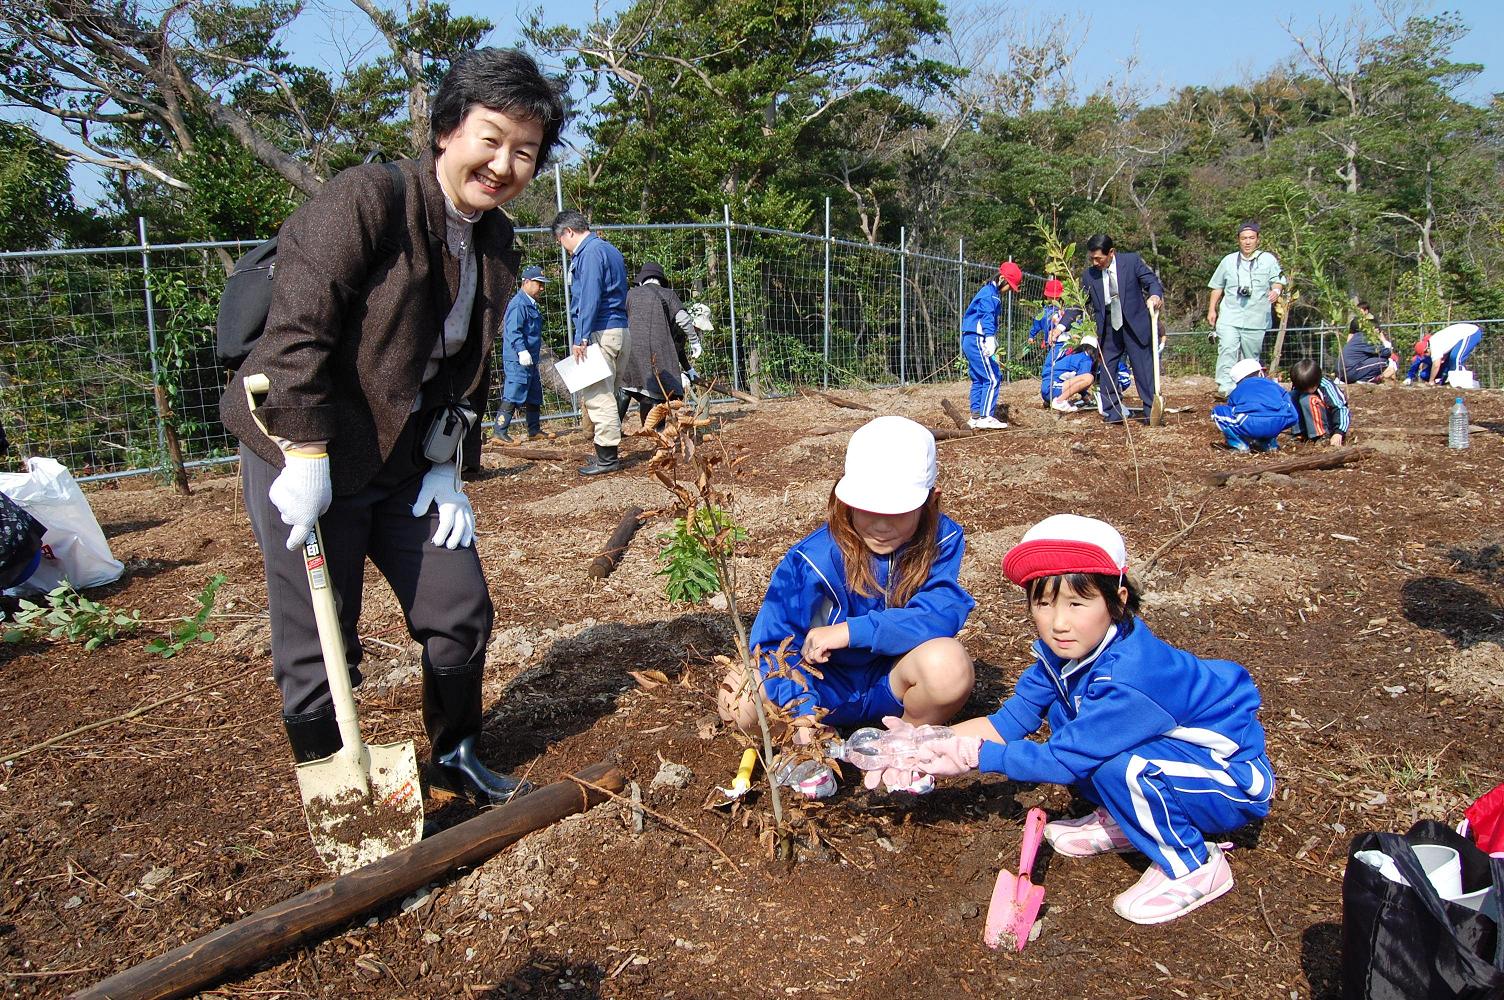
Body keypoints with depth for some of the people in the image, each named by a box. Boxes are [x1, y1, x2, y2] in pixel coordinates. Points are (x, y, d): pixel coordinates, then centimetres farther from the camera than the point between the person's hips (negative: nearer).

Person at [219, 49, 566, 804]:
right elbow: (297, 332, -21)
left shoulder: (496, 240, 6)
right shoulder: (366, 199, -17)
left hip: (404, 461, 7)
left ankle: (454, 758, 34)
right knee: (318, 652, 2)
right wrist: (308, 459, -21)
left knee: (462, 614, 11)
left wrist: (446, 465, 5)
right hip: (305, 457, -7)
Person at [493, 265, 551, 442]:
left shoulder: (531, 304, 19)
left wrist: (538, 350, 29)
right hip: (516, 361, -11)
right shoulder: (518, 304, -14)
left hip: (530, 360, 11)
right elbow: (513, 331, -23)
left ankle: (534, 430, 26)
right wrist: (522, 351, -32)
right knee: (513, 395, -12)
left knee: (534, 395, 16)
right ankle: (500, 432, -11)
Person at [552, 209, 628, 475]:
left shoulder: (590, 252, -10)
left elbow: (589, 298, -18)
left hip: (601, 333, -10)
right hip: (616, 330, 10)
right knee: (598, 394, 14)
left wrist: (581, 338, -18)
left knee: (598, 395, -7)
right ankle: (606, 451, 19)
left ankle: (607, 457, -4)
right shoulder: (609, 249, 21)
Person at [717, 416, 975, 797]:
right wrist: (807, 720, -39)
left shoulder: (941, 541, -16)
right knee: (741, 704, -29)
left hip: (892, 683, 1)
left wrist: (851, 631, -32)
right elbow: (773, 642, -25)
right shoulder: (813, 559, -22)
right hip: (825, 686, -1)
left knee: (948, 662, -34)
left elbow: (942, 614, -29)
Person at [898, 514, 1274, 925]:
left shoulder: (1127, 679, -36)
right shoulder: (1062, 651, -10)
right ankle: (1126, 822, 11)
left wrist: (974, 756, -22)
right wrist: (926, 740, -18)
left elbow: (1062, 760, -28)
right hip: (1173, 746, 8)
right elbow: (1008, 721, -6)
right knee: (1063, 715, -3)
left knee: (1120, 767, -33)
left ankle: (1193, 865, -7)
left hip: (1234, 781, -8)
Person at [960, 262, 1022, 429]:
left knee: (978, 379, 14)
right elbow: (987, 316, -24)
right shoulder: (990, 293, -10)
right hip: (978, 340, -11)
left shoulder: (988, 291, 22)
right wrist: (990, 338, -35)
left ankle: (975, 417, 16)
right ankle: (985, 417, -13)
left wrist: (991, 340, 33)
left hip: (969, 340, 11)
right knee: (992, 379, -10)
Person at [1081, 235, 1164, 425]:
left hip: (1135, 325, -3)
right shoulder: (1089, 275, 1)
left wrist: (1155, 295, -28)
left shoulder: (1132, 261, -5)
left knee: (1144, 368, 0)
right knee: (1106, 369, 3)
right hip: (1108, 328, 3)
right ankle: (1112, 414, 13)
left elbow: (1152, 281, -5)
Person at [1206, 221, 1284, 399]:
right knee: (1227, 350, -18)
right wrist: (1212, 309, 13)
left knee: (1251, 356, 5)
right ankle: (1225, 388, -25)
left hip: (1256, 319, 0)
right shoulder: (1229, 260, 13)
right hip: (1229, 317, 0)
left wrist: (1276, 291, -18)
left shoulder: (1268, 259, 9)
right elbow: (1217, 287, 19)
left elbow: (1278, 281, 5)